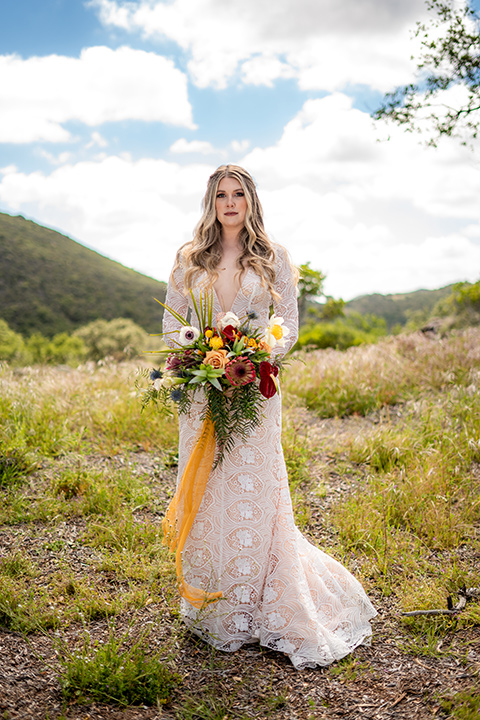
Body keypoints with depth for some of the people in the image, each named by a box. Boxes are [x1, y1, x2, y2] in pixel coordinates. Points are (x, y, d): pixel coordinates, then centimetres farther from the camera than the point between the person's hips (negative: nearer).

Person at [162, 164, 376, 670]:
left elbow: (289, 327, 4)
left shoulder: (273, 259, 6)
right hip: (202, 393, 2)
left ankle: (266, 612, 12)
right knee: (203, 496, 4)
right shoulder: (188, 260, 11)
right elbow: (171, 323, 11)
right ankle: (213, 609, 18)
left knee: (254, 496, -4)